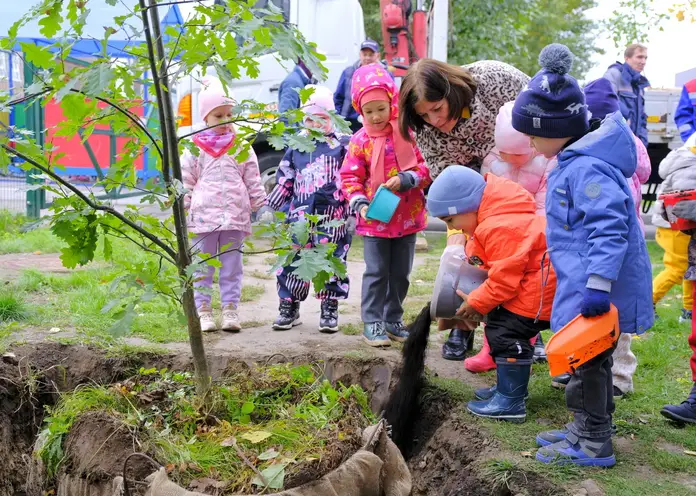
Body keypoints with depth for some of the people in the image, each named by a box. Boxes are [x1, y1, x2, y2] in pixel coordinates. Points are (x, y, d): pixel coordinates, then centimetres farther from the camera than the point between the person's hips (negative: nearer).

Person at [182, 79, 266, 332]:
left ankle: (230, 309, 12)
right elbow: (186, 182, 5)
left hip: (235, 216, 1)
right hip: (203, 215, -1)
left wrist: (261, 207, 6)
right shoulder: (195, 148, 2)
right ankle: (203, 309, 12)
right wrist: (181, 210, 1)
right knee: (202, 265, 5)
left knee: (231, 264, 7)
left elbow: (253, 181, 9)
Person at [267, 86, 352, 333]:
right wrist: (269, 206, 13)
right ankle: (288, 307, 12)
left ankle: (330, 310, 12)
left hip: (332, 219, -2)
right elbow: (284, 182, 17)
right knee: (293, 261, 1)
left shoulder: (343, 145, 3)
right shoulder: (296, 148, 13)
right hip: (300, 217, 3)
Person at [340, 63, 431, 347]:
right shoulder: (360, 141, -4)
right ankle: (372, 323, 9)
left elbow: (426, 166, -4)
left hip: (407, 217, 2)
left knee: (400, 273, 12)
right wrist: (360, 204, -15)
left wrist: (406, 179, -20)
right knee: (376, 272, 0)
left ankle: (393, 319, 26)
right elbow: (350, 177, -1)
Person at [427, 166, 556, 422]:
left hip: (540, 283, -11)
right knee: (499, 327, 16)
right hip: (526, 281, 11)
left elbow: (504, 278, -25)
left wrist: (476, 303, -13)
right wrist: (477, 300, 3)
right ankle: (509, 386, 28)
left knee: (506, 333, -12)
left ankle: (511, 402, -5)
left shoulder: (499, 227, -27)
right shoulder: (493, 219, 7)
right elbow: (500, 265, 13)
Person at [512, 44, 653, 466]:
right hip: (582, 288, 10)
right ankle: (588, 429, 32)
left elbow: (610, 226, -30)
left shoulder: (587, 168, -22)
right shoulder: (575, 162, 11)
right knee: (589, 359, 19)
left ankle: (594, 444, 12)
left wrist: (598, 282, -33)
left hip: (595, 292, -10)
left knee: (588, 360, 0)